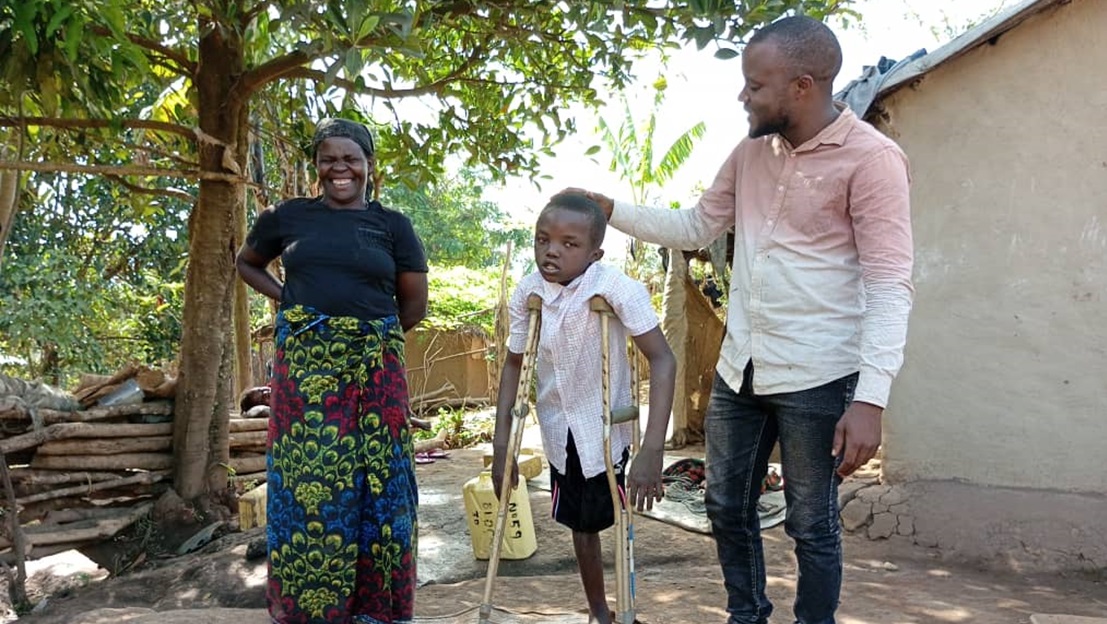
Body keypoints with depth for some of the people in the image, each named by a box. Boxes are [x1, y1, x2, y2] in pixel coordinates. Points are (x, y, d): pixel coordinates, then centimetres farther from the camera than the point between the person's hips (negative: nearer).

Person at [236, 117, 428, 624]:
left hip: (374, 371, 0)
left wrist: (368, 335, 5)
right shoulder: (288, 216, 8)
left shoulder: (393, 225, 5)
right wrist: (287, 301, 7)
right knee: (307, 484, 0)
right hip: (304, 369, 0)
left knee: (374, 483, 3)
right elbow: (246, 263, 23)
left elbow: (415, 303, 6)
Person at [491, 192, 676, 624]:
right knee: (580, 524, 17)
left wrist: (652, 449, -36)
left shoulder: (617, 289, -27)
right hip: (559, 429, 4)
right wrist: (501, 444, -6)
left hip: (607, 428, -4)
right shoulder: (527, 293, -12)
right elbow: (514, 364, -2)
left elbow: (662, 360, -28)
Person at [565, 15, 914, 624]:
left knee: (811, 525, 6)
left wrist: (870, 397, -26)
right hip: (739, 367, 7)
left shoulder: (871, 158, -15)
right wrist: (611, 209, 6)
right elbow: (694, 227, 17)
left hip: (816, 377, -7)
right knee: (727, 508, 17)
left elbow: (890, 286, -19)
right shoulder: (750, 152, 7)